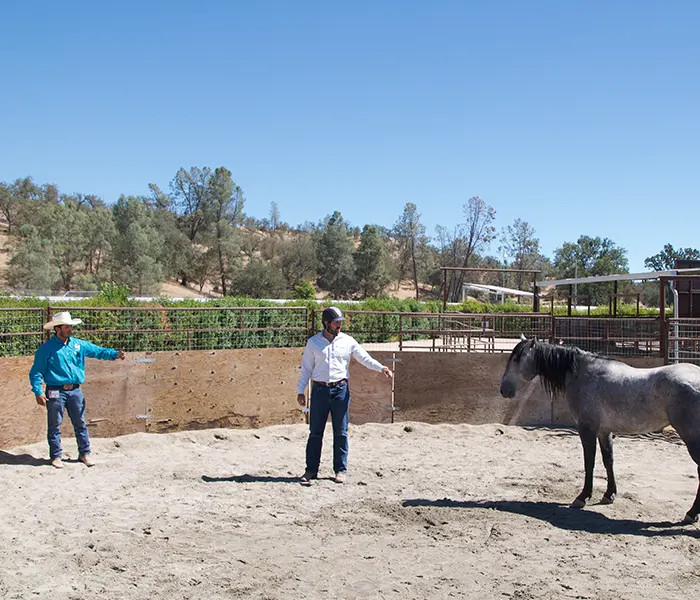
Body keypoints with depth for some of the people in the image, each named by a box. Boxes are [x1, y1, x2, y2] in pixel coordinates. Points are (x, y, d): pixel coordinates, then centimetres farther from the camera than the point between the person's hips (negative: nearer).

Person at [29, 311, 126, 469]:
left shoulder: (78, 344, 7)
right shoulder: (47, 348, -6)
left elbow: (98, 351, 7)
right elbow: (36, 372, -6)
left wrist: (115, 354, -10)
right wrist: (38, 392, -14)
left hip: (75, 390, 4)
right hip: (56, 392, -4)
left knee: (80, 423, 10)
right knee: (55, 425, 5)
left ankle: (84, 453, 20)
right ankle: (55, 456, 17)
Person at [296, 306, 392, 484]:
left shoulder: (348, 341, 4)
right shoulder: (313, 342, 3)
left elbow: (364, 357, 0)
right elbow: (306, 368, 6)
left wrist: (381, 367, -17)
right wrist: (300, 391, 3)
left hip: (341, 390, 0)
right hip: (319, 390, 0)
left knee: (341, 432, 4)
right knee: (315, 432, 3)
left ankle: (340, 470, 14)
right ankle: (311, 469, 13)